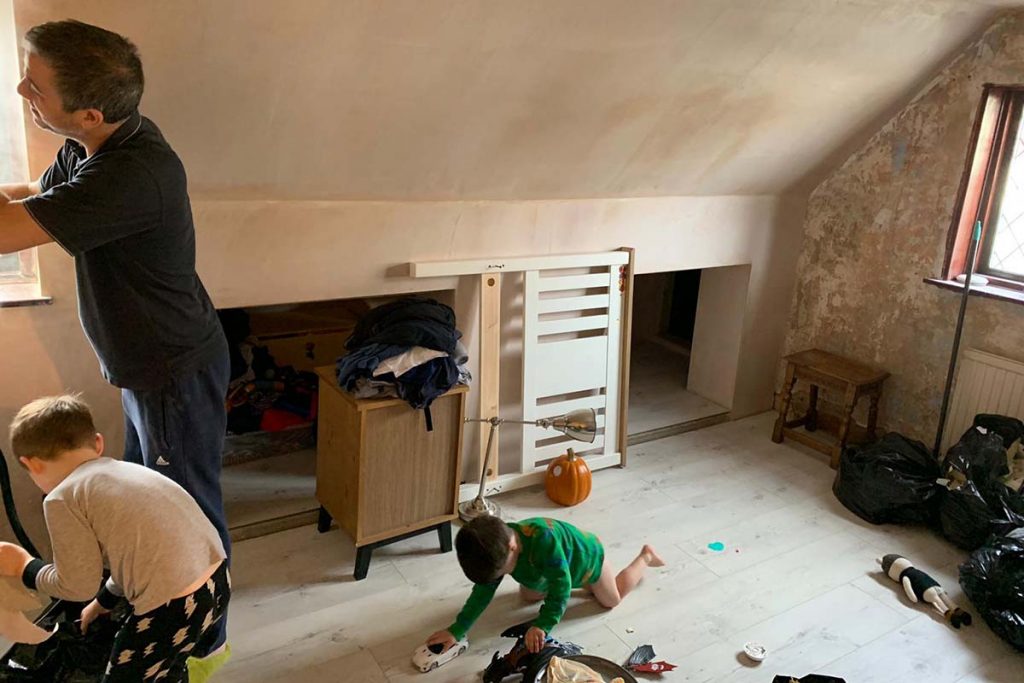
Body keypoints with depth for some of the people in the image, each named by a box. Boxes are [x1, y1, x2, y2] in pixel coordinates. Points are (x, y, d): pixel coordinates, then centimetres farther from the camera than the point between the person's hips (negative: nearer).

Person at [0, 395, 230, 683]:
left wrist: (24, 567, 16)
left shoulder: (62, 498, -3)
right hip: (218, 580, 8)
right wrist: (104, 600, 44)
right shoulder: (127, 470, 19)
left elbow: (77, 585, -1)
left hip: (174, 607, -8)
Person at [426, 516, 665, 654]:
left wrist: (542, 625, -53)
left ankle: (645, 556, 39)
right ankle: (582, 583, 33)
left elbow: (561, 589, -45)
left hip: (586, 556, -6)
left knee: (612, 599, 17)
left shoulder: (544, 540, -51)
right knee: (528, 595, 18)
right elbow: (483, 592, -20)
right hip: (557, 564, 6)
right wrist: (457, 630, -23)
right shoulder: (497, 547, -29)